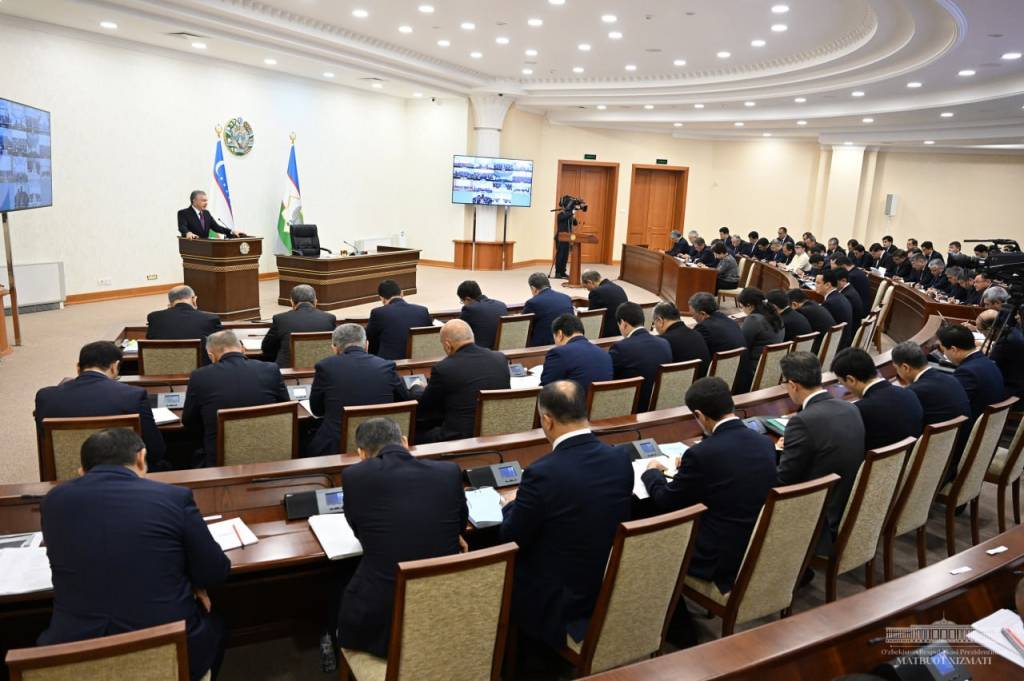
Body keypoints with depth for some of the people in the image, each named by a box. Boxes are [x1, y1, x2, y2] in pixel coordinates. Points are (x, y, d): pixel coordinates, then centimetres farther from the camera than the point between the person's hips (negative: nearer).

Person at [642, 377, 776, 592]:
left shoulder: (701, 454, -23)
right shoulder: (766, 443, -3)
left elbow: (666, 502, -8)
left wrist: (652, 472, 11)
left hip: (720, 561, -7)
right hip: (760, 554, 7)